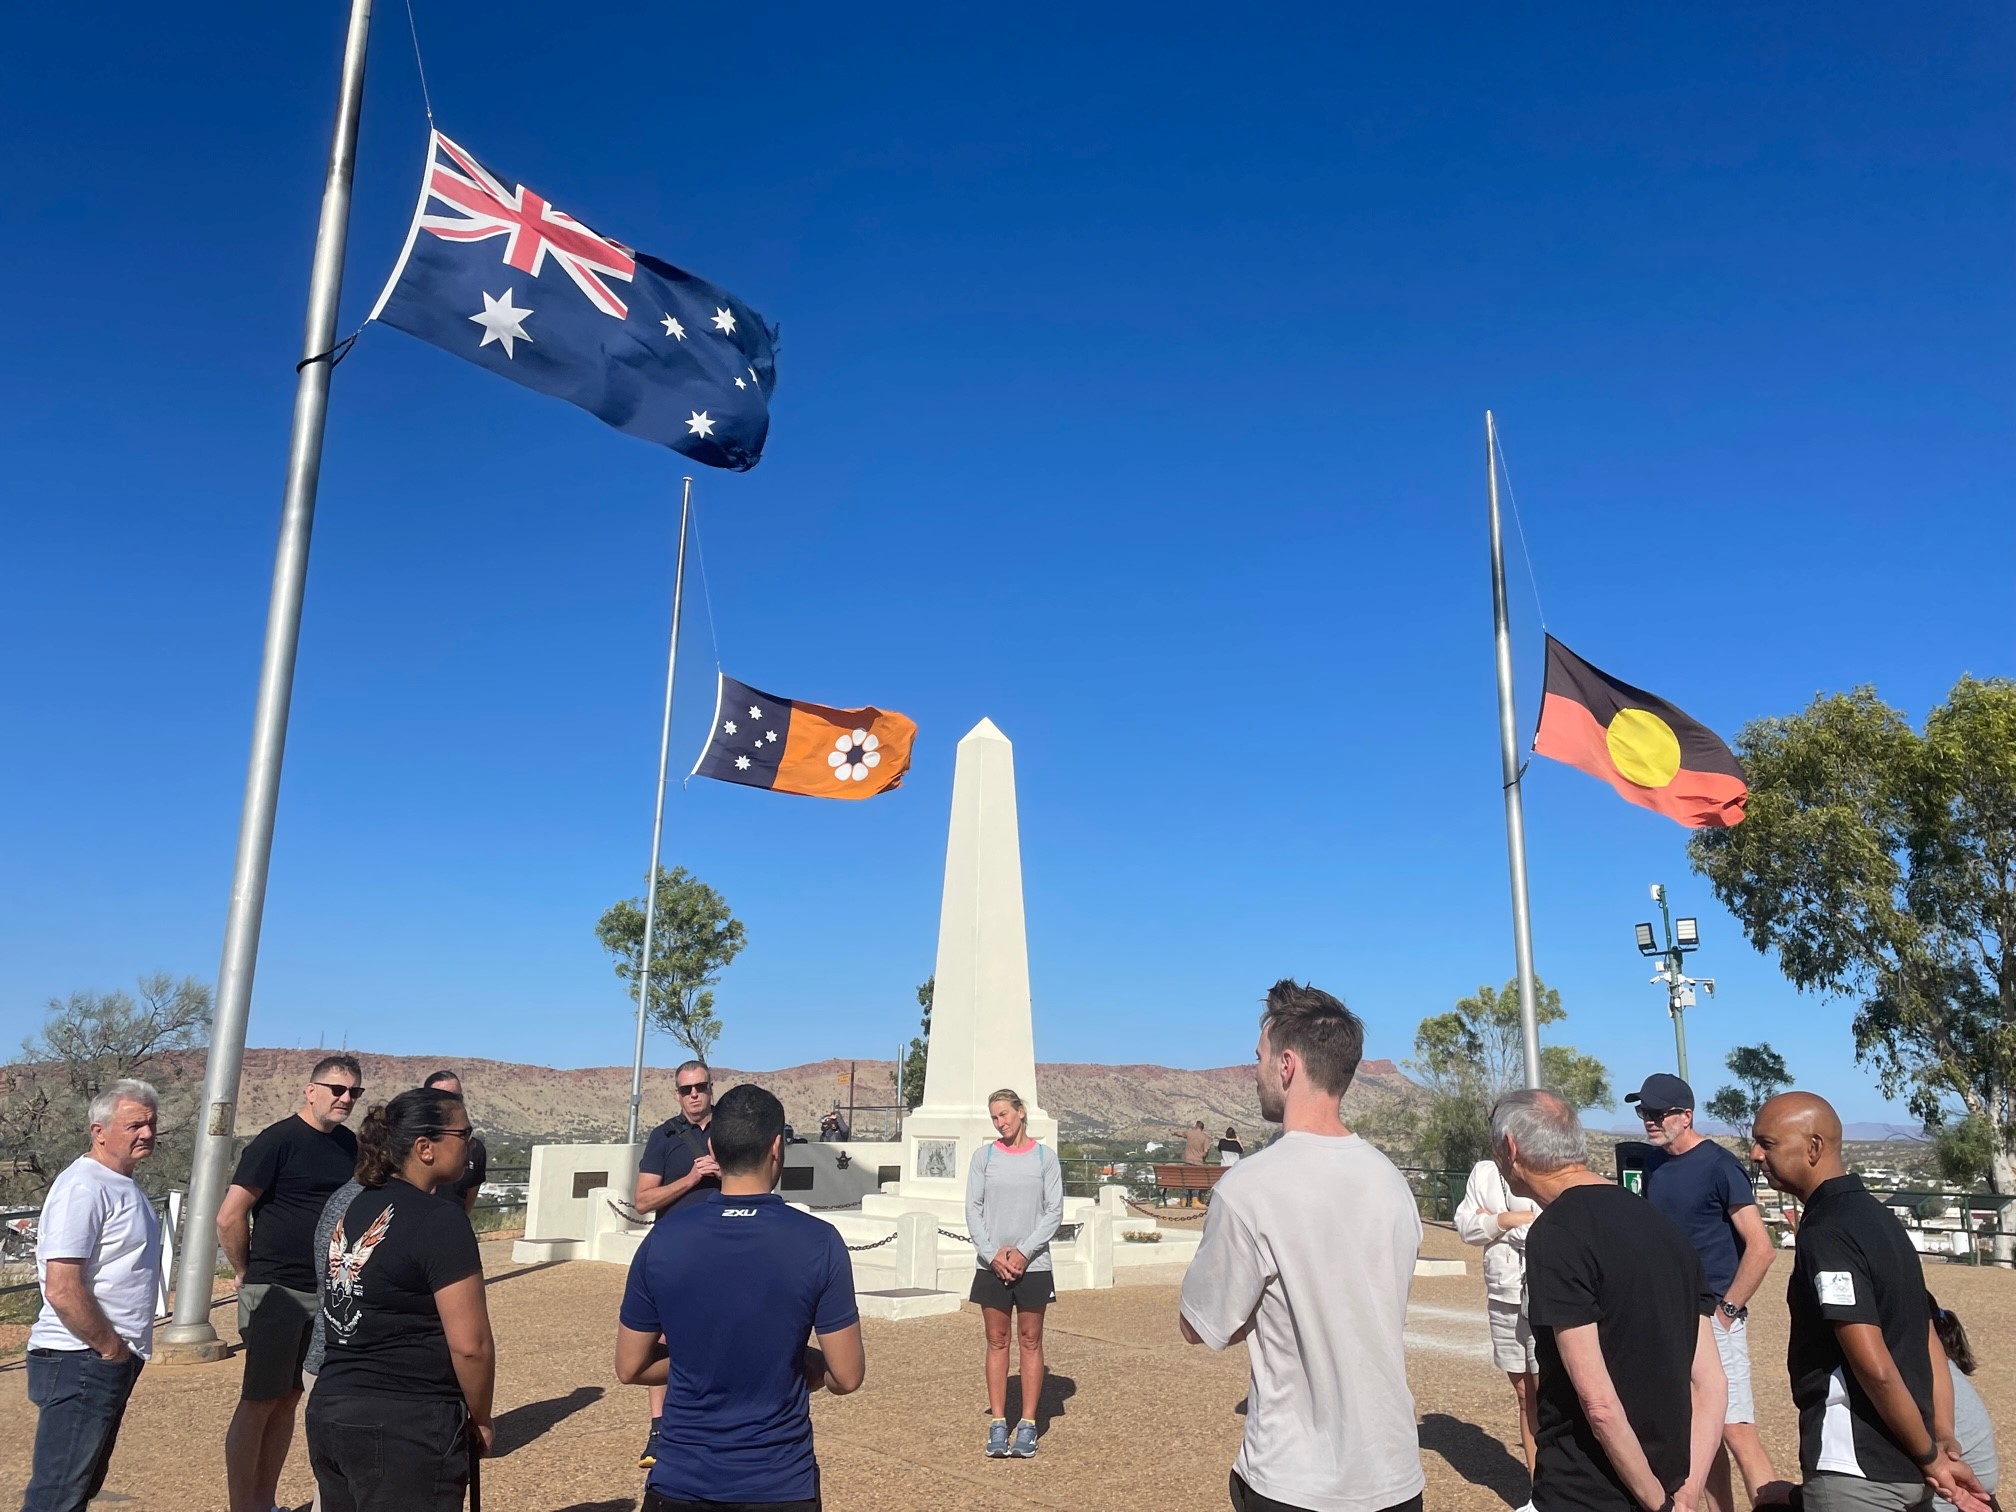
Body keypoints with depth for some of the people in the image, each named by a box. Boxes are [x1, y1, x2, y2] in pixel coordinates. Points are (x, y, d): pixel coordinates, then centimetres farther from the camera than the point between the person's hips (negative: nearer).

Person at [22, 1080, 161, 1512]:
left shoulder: (122, 1184, 12)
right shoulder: (83, 1187, -19)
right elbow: (61, 1289, -25)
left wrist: (123, 1350, 12)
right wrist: (112, 1347, -16)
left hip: (109, 1362, 10)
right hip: (81, 1362, -10)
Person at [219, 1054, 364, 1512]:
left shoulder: (348, 1143, 8)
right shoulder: (278, 1139, -13)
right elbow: (229, 1216, -14)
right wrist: (247, 1272, -4)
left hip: (326, 1292, 7)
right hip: (275, 1292, -7)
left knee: (288, 1399, 14)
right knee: (258, 1402, 1)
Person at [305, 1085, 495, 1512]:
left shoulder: (354, 1209, 9)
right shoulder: (439, 1220, -16)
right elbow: (469, 1344, -18)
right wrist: (480, 1420, -3)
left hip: (329, 1411, 8)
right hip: (407, 1427, -8)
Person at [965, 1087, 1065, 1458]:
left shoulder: (1045, 1158, 1)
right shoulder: (983, 1156, 4)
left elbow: (1054, 1211, -1)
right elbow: (973, 1209, 1)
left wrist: (1024, 1252, -11)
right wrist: (992, 1253, -10)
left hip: (1033, 1264, -1)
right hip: (991, 1265, 1)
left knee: (1030, 1342, 4)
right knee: (997, 1342, 5)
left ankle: (1028, 1425, 11)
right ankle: (997, 1425, 11)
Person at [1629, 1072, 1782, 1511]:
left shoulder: (1718, 1165, -13)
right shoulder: (1654, 1162, 8)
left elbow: (1760, 1247, -16)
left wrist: (1727, 1311, -14)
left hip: (1712, 1319, -7)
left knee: (1736, 1431, -10)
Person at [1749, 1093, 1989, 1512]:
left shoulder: (1825, 1234, -20)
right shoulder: (1876, 1215, 11)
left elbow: (1876, 1369, -23)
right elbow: (1929, 1342, 12)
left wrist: (1931, 1458, -11)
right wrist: (1944, 1440, 7)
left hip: (1857, 1469, -9)